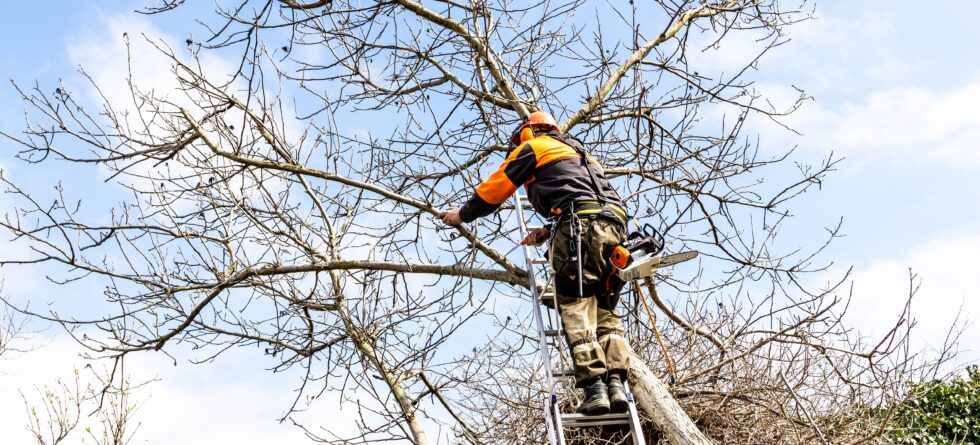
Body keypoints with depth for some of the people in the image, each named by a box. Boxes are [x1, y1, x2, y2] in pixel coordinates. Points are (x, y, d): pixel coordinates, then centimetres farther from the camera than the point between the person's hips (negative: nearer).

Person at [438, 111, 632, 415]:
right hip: (614, 228, 7)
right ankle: (616, 384, -10)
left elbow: (494, 188, 17)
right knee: (606, 312, 6)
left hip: (580, 226, -7)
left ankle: (594, 388, -21)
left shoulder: (533, 147, 16)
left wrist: (463, 214, 31)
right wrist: (546, 233, 50)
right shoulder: (578, 152, 39)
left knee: (576, 310, -10)